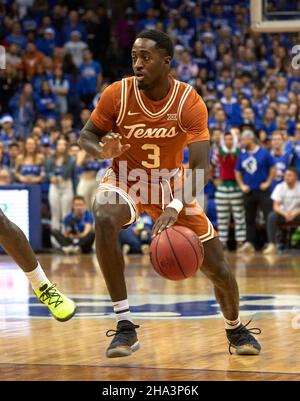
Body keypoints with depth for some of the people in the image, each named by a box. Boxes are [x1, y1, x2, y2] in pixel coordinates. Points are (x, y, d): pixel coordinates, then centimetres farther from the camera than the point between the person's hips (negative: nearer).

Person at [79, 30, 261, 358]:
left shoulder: (189, 102, -22)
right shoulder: (117, 94, -20)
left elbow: (200, 166, -27)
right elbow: (86, 136, -6)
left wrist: (176, 207, -44)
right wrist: (103, 151, -31)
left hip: (170, 184, 1)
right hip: (126, 180, -1)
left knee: (218, 270, 1)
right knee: (104, 220, -37)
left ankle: (234, 328, 36)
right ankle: (124, 326, -29)